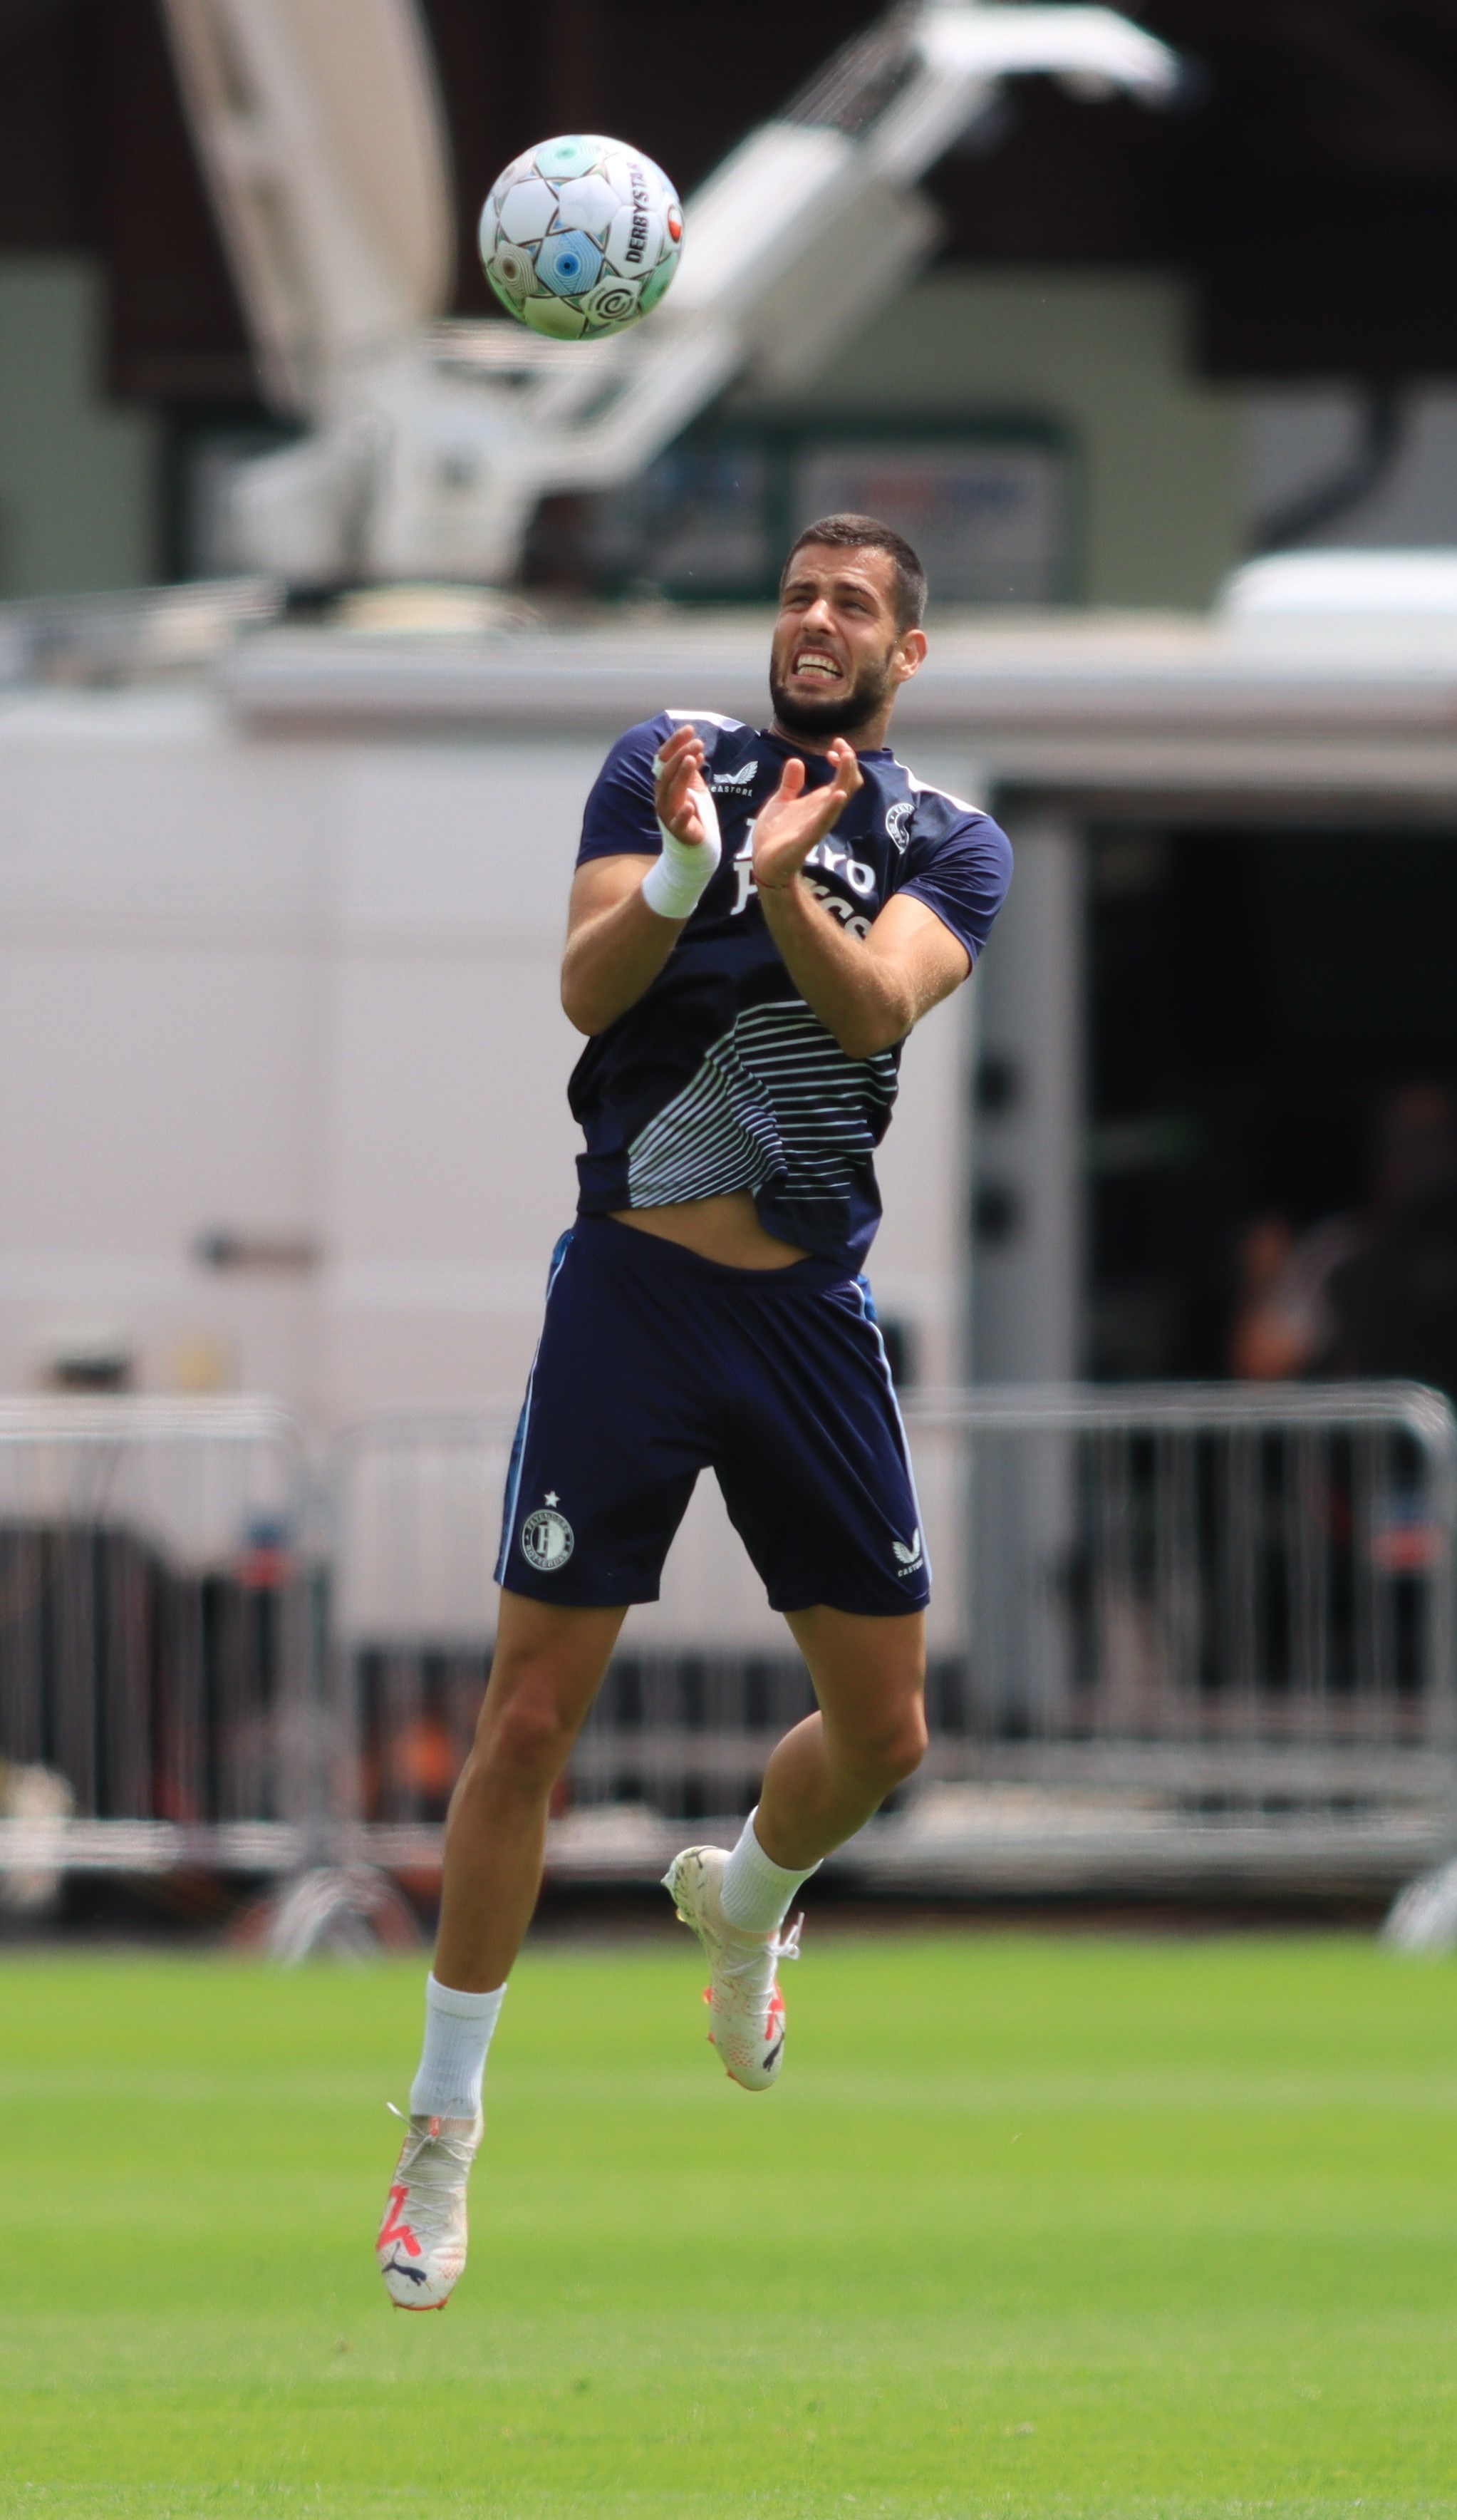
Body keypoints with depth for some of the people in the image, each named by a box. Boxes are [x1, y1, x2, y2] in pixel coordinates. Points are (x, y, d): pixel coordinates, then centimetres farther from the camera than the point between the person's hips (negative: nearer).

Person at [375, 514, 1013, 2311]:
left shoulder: (950, 845, 3)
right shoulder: (669, 764, 1)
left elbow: (872, 1007, -16)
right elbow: (585, 992, -11)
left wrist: (783, 878, -35)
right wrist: (683, 869, -30)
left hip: (813, 1312, 2)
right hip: (634, 1285, -2)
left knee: (883, 1733, 6)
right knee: (528, 1720, -6)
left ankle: (745, 1895, 41)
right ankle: (442, 2129, 3)